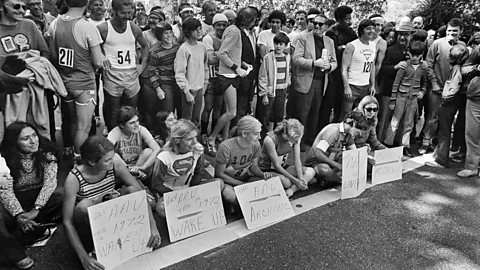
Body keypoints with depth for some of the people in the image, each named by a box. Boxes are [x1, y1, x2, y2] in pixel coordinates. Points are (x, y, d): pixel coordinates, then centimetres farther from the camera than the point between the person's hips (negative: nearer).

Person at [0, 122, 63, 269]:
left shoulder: (46, 152, -11)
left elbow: (50, 182, -20)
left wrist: (36, 209, -34)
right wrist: (19, 215, -36)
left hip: (39, 196, 1)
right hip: (16, 200, -1)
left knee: (62, 195, -32)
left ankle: (18, 237, -21)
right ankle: (17, 255, -21)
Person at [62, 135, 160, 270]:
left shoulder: (115, 164, -19)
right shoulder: (74, 179, -26)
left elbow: (139, 192, -17)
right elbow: (67, 222, -24)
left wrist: (153, 227, -24)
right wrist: (83, 257, -33)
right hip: (90, 223, -2)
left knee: (132, 191, -24)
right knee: (84, 207, -36)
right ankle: (89, 250, -9)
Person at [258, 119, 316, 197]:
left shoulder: (295, 138, -13)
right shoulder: (270, 139, -30)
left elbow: (297, 160, -10)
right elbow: (276, 165, -26)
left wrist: (301, 179, -23)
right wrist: (295, 180, -26)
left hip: (283, 167, 7)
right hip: (266, 170, -7)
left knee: (311, 171, -9)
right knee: (286, 182, -37)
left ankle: (291, 190, -25)